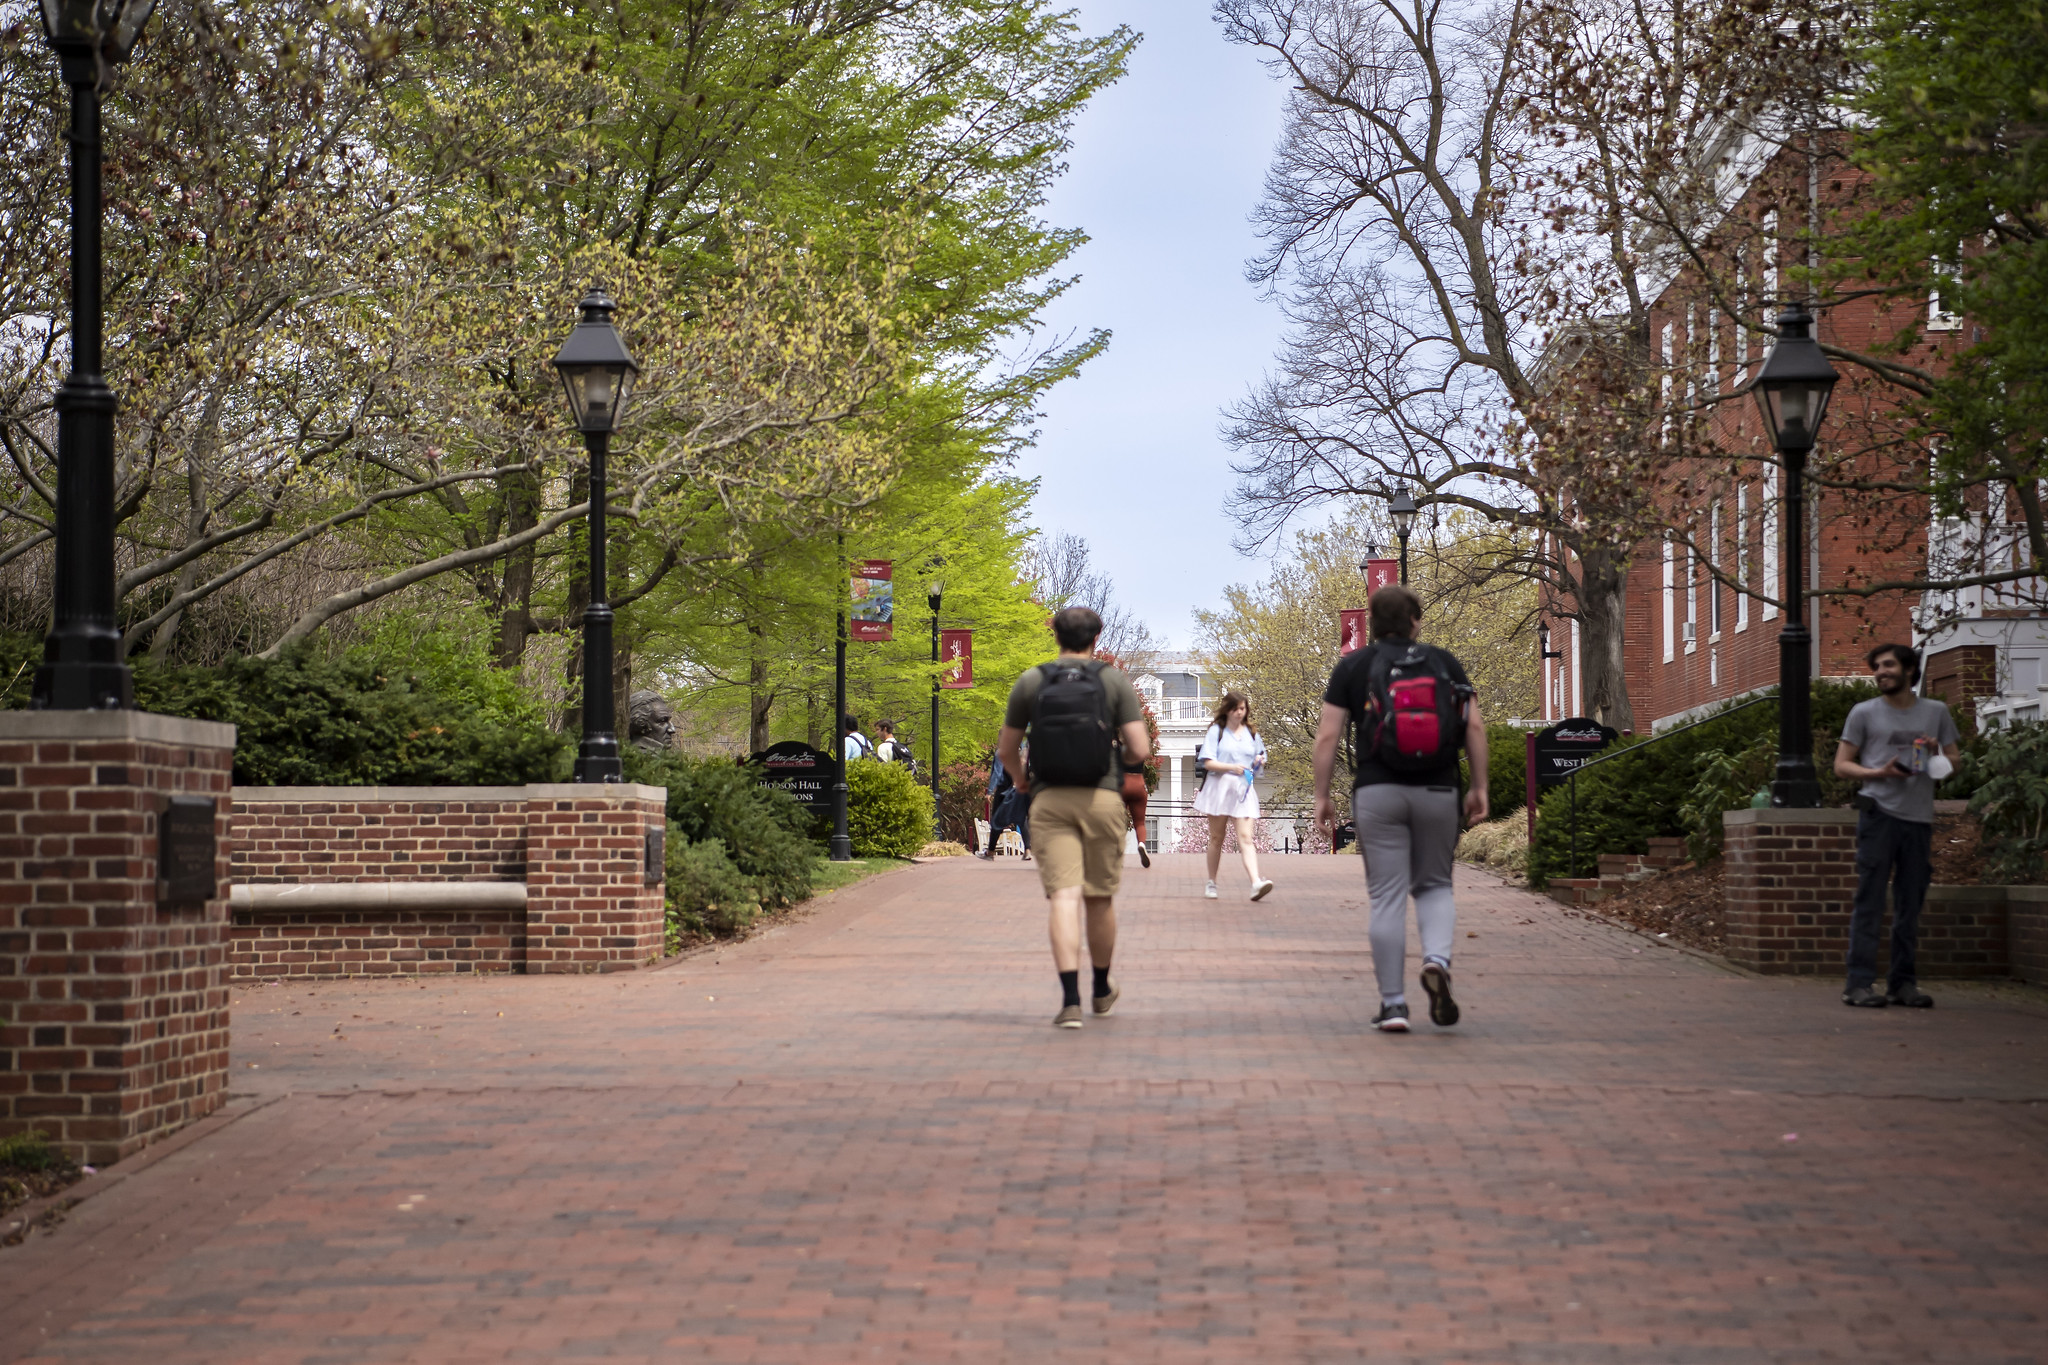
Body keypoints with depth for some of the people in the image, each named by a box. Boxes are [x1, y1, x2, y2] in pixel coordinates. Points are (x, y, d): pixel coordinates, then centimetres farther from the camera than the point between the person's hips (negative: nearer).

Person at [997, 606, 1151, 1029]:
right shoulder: (1115, 681, -1)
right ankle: (1101, 989, 31)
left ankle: (1071, 999, -20)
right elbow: (1139, 750, -6)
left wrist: (1021, 778, 31)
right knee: (1099, 898, 13)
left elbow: (1006, 750, 9)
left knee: (1063, 897, -7)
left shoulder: (1030, 682, 2)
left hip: (1050, 801, 0)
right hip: (1102, 800, 0)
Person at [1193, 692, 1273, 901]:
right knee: (1216, 838, 8)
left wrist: (1260, 761, 1)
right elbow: (1208, 762, -6)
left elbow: (1261, 756, 25)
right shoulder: (1216, 731, 2)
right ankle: (1211, 883, 20)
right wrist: (1231, 767, -20)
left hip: (1244, 790, 2)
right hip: (1220, 787, -2)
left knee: (1246, 838, -11)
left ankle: (1256, 883, -27)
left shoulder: (1251, 733, 14)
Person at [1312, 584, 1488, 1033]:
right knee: (1434, 885, 17)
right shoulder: (1444, 663, 7)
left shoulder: (1353, 667, 3)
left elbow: (1327, 736, -2)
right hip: (1438, 793, 1)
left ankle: (1393, 1004, 1)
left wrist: (1321, 796, 2)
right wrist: (1479, 788, 5)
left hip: (1377, 793, -1)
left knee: (1387, 897, 2)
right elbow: (1475, 727, 0)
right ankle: (1437, 960, -11)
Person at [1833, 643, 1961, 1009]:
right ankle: (1859, 983, -7)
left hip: (1919, 817, 3)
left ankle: (1903, 982, 15)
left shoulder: (1936, 712, 14)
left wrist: (1940, 754, -4)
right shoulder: (1864, 713, 6)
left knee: (1910, 905, 8)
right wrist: (1879, 773, -12)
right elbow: (1842, 765, 5)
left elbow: (1954, 759, 19)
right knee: (1869, 900, -7)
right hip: (1879, 812, -3)